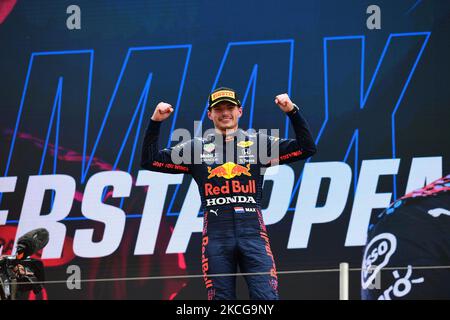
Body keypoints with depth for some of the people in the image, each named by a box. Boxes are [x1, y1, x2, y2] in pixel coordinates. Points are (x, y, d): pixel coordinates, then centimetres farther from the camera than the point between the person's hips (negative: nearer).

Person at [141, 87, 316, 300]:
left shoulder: (259, 144, 12)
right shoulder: (196, 148, 15)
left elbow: (306, 148, 6)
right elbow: (149, 161, 13)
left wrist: (293, 112, -6)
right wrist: (155, 122, 2)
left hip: (253, 233, -1)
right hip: (216, 236, 1)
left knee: (266, 298, -11)